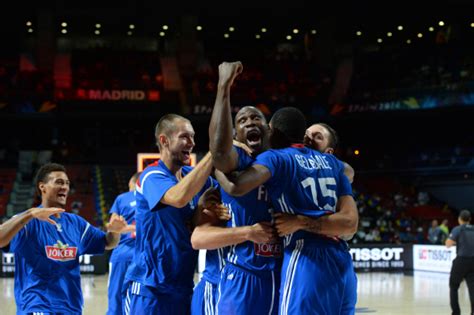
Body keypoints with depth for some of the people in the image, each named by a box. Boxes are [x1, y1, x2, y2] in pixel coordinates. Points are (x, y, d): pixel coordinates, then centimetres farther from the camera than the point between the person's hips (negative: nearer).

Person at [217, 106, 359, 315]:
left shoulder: (276, 158, 1)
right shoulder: (332, 163, 18)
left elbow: (235, 187, -19)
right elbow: (350, 223, 6)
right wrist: (303, 221, 1)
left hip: (307, 264, -7)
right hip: (342, 267, 7)